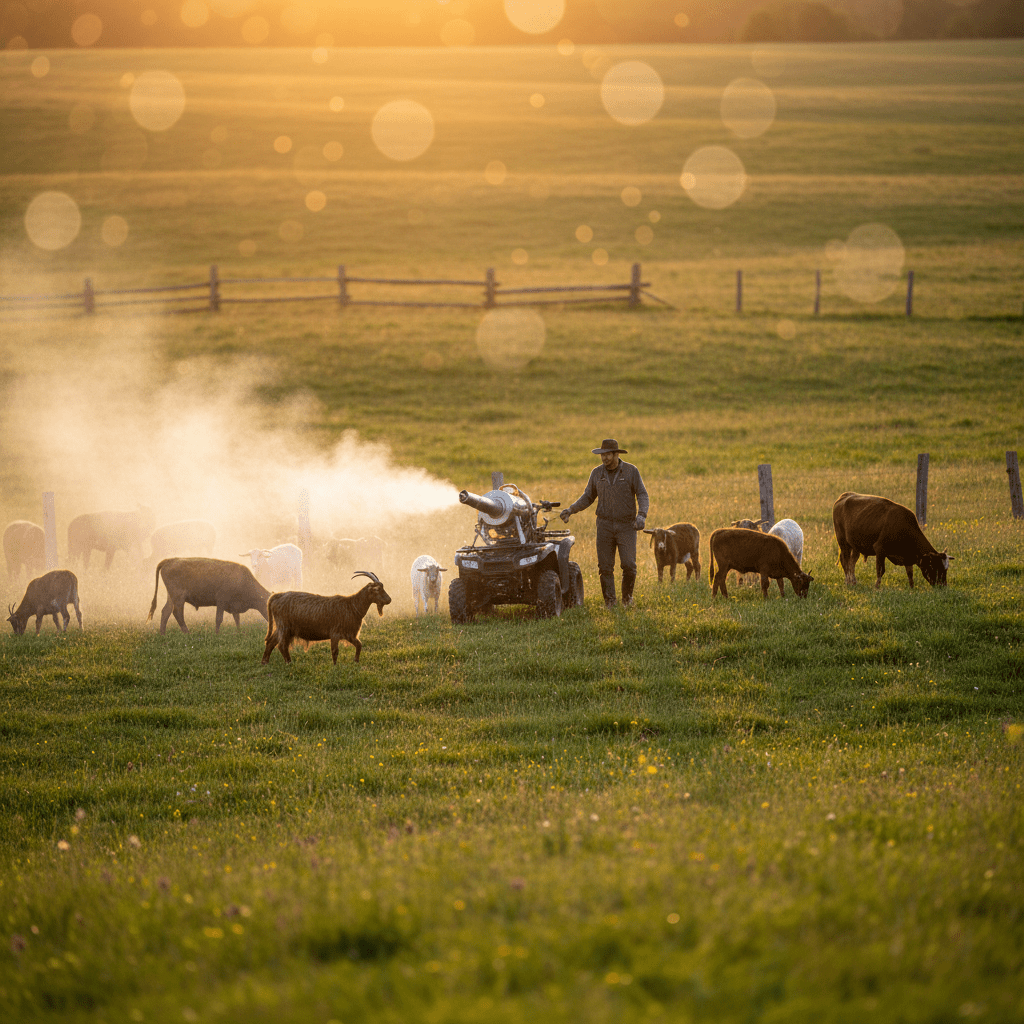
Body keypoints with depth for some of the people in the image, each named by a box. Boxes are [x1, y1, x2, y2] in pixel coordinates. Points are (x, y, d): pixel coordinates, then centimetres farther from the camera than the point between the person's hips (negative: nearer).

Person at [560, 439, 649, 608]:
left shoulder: (631, 471, -7)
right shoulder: (597, 473, 2)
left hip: (626, 526, -2)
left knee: (628, 564, -11)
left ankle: (627, 594, 14)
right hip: (605, 525, 2)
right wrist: (570, 510, -6)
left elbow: (642, 496, -7)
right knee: (605, 566, -1)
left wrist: (641, 515, -25)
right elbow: (588, 497, 9)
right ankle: (609, 601, 9)